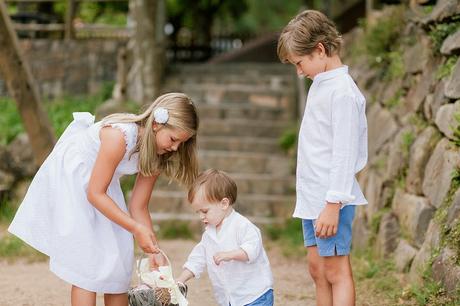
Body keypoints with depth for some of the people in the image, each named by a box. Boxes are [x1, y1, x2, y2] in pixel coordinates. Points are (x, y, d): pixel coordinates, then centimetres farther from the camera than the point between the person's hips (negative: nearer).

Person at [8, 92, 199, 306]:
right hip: (68, 178, -8)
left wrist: (153, 250, -15)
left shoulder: (155, 156, -10)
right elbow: (95, 194, -29)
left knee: (118, 257, 2)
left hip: (99, 182, 8)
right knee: (87, 261, -14)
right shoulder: (119, 136, -34)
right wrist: (136, 229, -31)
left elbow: (138, 207, -5)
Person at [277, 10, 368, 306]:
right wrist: (316, 200, 18)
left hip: (332, 200, -9)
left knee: (336, 271, -7)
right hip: (312, 196, 9)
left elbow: (344, 153, -19)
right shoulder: (320, 85, 14)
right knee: (317, 269, 11)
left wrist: (333, 204, -21)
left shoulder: (342, 91, -15)